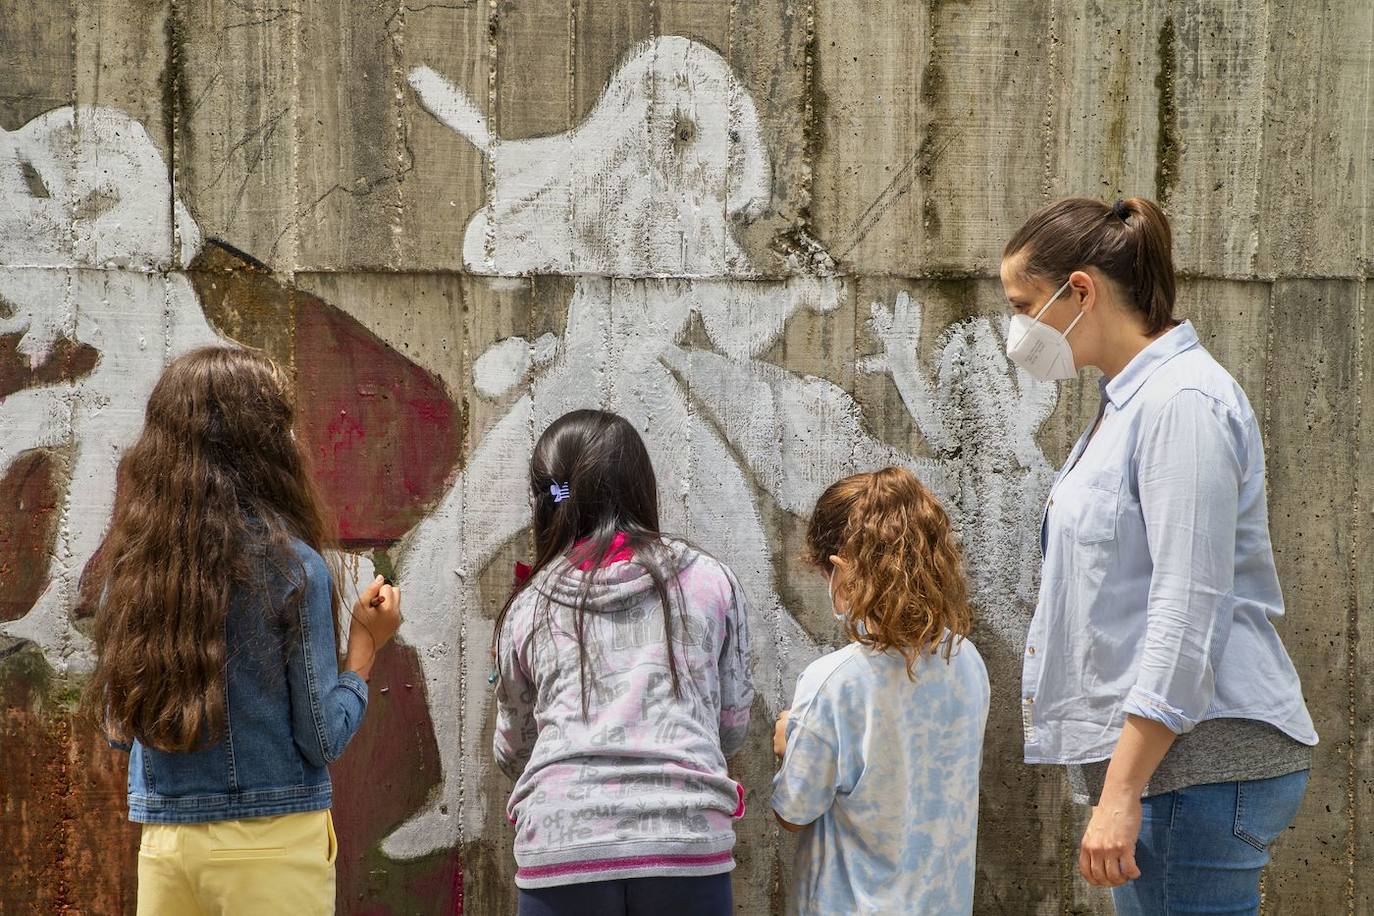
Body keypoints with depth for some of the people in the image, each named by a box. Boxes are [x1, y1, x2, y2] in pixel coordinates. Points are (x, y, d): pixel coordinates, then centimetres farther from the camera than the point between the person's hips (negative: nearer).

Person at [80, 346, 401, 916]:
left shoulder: (123, 566, 2)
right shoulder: (289, 565, -12)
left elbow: (118, 728, 12)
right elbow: (324, 739, -9)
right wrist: (365, 645, 5)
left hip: (161, 846, 4)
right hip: (272, 844, -4)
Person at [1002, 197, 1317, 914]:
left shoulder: (1183, 402, -13)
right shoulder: (1129, 402, 18)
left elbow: (1189, 614, -20)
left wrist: (1122, 791, -21)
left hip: (1199, 761, -10)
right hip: (1152, 759, 10)